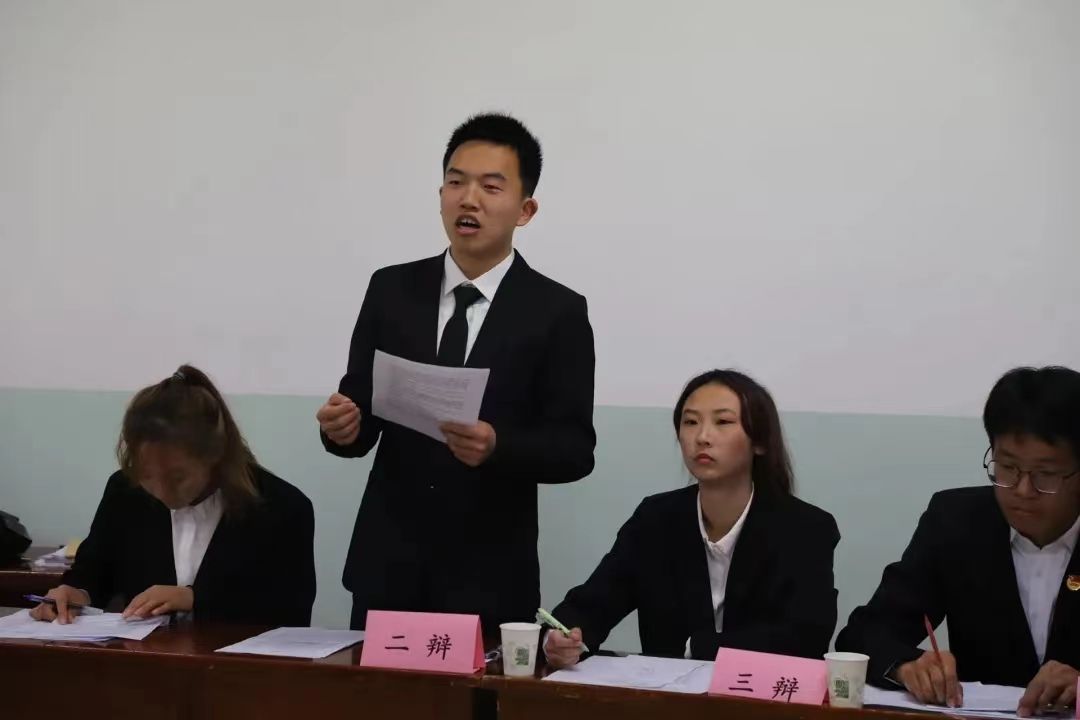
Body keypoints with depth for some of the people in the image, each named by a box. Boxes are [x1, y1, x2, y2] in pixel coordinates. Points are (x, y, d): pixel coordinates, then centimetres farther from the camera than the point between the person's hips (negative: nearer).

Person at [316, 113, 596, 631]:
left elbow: (575, 447, -7)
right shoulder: (391, 290, 5)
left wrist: (497, 446, -25)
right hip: (387, 564, 2)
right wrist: (344, 425, -18)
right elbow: (361, 409, 5)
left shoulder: (557, 312, -4)